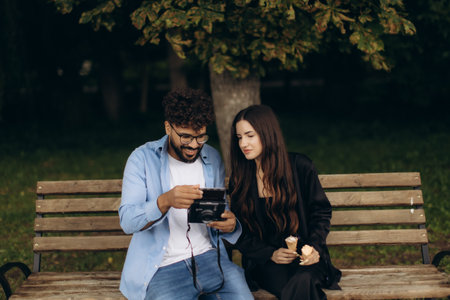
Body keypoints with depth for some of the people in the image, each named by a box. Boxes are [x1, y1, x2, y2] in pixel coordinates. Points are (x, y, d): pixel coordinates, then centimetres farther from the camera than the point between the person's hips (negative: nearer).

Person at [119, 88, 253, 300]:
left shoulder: (212, 158, 11)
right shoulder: (143, 159, -2)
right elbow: (127, 221, -11)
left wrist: (230, 225, -7)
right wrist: (165, 201, -29)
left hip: (208, 256, 3)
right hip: (162, 266, -3)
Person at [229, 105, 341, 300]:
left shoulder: (300, 167, 0)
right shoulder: (239, 180, 6)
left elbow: (321, 211, 8)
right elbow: (241, 234, 8)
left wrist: (314, 247, -9)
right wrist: (270, 254, -9)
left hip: (305, 256, 0)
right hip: (265, 261, 1)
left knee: (303, 282, -35)